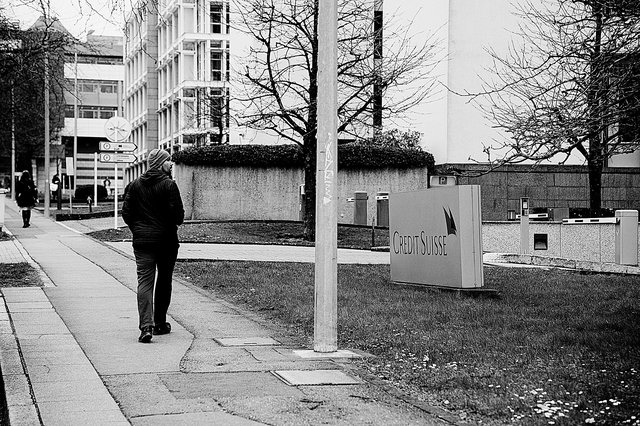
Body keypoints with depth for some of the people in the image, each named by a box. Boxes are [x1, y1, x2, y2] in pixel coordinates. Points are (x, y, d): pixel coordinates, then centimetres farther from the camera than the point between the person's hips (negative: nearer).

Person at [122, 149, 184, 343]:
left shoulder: (135, 185, 4)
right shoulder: (168, 185, -9)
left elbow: (126, 212, 3)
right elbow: (178, 213, -12)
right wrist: (174, 224, 9)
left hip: (142, 240, 2)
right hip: (166, 240, -2)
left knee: (144, 281, -2)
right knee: (164, 281, 13)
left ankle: (146, 325, -18)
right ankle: (160, 324, 21)